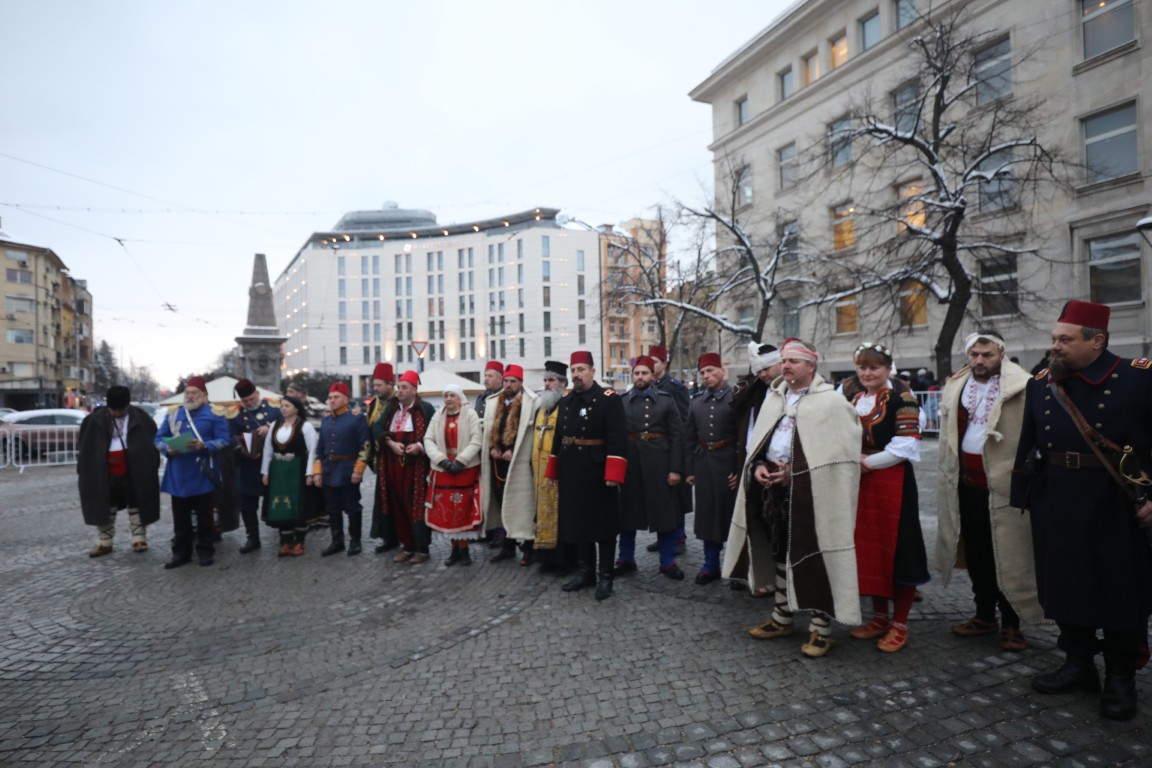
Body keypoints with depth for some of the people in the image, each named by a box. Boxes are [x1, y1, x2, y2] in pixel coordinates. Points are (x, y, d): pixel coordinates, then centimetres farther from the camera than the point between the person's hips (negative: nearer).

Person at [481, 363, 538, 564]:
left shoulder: (530, 403, -7)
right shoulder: (494, 403, 13)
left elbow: (531, 432, -12)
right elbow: (489, 429, 16)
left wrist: (513, 451, -15)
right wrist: (492, 448, 1)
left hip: (519, 463, -6)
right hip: (498, 462, 6)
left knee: (522, 505, -2)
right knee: (503, 505, 13)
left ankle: (528, 548, 7)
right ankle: (508, 546, 24)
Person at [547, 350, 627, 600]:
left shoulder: (609, 399, -10)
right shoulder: (565, 402, 10)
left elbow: (617, 440, -16)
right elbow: (558, 438, 15)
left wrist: (612, 475, -22)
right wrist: (553, 472, 13)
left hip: (598, 474, -6)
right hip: (571, 474, 6)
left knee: (603, 525, 6)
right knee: (577, 522, 14)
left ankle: (604, 576, 17)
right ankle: (586, 571, 28)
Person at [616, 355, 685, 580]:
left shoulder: (666, 400, 2)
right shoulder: (621, 401, 5)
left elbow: (676, 436, -1)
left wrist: (676, 468, -8)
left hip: (659, 463, -1)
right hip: (629, 462, 1)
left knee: (664, 512, 5)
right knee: (627, 512, 10)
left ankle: (668, 561, 19)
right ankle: (626, 559, 24)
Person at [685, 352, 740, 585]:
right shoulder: (696, 400, 9)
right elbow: (690, 437, 11)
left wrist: (741, 469, -13)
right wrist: (689, 468, 7)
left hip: (728, 463, -4)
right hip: (703, 463, 5)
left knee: (732, 513, 4)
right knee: (707, 513, 10)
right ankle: (711, 565, 21)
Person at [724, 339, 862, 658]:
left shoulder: (831, 401, -8)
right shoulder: (774, 398, 12)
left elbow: (837, 452, -14)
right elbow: (759, 441, 17)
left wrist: (793, 471, -16)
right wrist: (758, 466, -2)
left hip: (810, 491, -7)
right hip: (774, 486, 7)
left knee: (814, 556, 1)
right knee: (780, 551, 17)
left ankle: (821, 627, 17)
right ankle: (783, 616, 32)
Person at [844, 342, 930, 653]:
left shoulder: (901, 399, -7)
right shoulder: (852, 400, 13)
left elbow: (906, 445, -15)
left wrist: (868, 462, -14)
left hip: (892, 483, -6)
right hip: (859, 484, 6)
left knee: (895, 549, 0)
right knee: (868, 549, 11)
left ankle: (899, 625, 14)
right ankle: (879, 617, 26)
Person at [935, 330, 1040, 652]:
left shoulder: (1021, 388, -10)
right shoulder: (955, 386, 9)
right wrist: (950, 473, 14)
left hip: (1004, 484, -6)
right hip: (966, 483, 6)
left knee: (1007, 556, 5)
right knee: (975, 553, 16)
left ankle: (1011, 623, 19)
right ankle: (984, 615, 31)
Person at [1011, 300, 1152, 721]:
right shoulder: (1040, 384, 4)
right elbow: (1029, 446, 9)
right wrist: (1022, 497, 8)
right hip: (1057, 508, 4)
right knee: (1066, 586, 13)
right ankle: (1078, 665, 30)